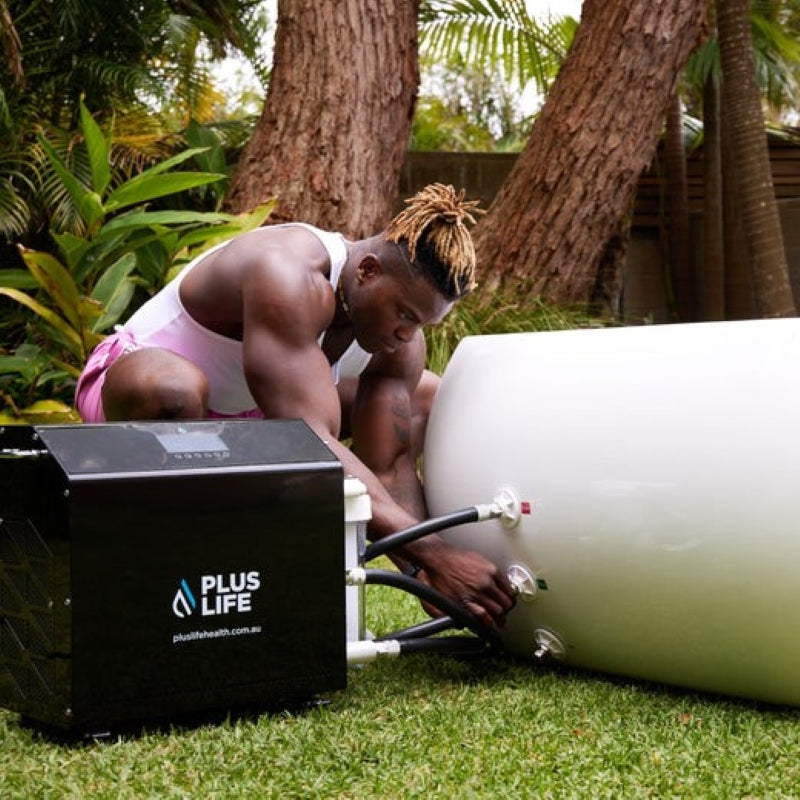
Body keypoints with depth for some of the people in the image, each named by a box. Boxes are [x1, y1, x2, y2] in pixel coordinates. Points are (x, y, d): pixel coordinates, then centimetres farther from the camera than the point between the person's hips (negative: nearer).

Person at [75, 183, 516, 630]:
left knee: (426, 397, 7)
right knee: (171, 389, -45)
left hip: (240, 417, 8)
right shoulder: (291, 278, -36)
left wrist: (429, 576, -29)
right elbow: (307, 445, -45)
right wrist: (436, 554, -48)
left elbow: (390, 470, -12)